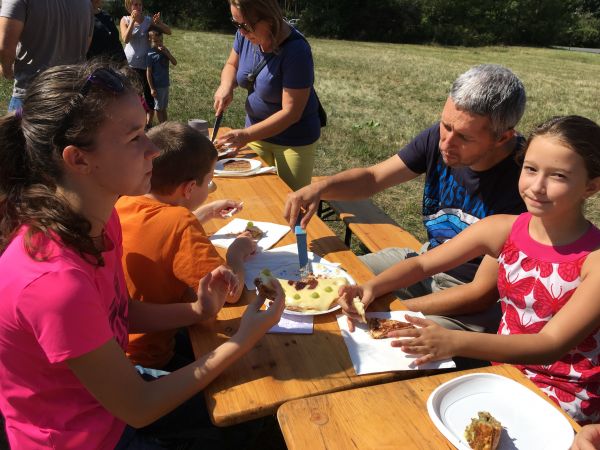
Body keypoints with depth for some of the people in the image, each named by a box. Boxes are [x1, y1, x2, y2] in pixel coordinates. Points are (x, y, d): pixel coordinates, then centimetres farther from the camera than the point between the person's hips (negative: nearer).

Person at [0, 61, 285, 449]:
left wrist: (197, 310, -11)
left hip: (107, 385, 7)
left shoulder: (100, 217, -12)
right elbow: (138, 409, -24)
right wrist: (241, 342, -20)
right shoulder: (57, 280, -37)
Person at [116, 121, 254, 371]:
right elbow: (231, 292, -27)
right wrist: (237, 251, -8)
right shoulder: (180, 222, -28)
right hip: (144, 359, -7)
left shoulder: (123, 204, -4)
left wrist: (207, 212, 21)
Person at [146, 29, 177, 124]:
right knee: (159, 108, 8)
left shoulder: (164, 50, 5)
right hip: (157, 86, -6)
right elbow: (148, 72, -14)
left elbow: (175, 63, 0)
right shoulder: (151, 54, -14)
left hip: (165, 84, 6)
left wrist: (167, 53, -15)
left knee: (164, 107, 16)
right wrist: (152, 88, -15)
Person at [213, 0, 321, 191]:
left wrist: (246, 135, -30)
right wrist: (226, 86, -12)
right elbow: (231, 66, 11)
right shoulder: (246, 35, -8)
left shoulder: (296, 51, -26)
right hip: (258, 132, 6)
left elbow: (291, 112, -25)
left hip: (294, 140, -5)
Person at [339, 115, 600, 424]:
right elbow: (422, 264, -2)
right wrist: (371, 288, -21)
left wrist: (454, 342, -40)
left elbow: (552, 344, -26)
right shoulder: (502, 230, -7)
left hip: (567, 398, -4)